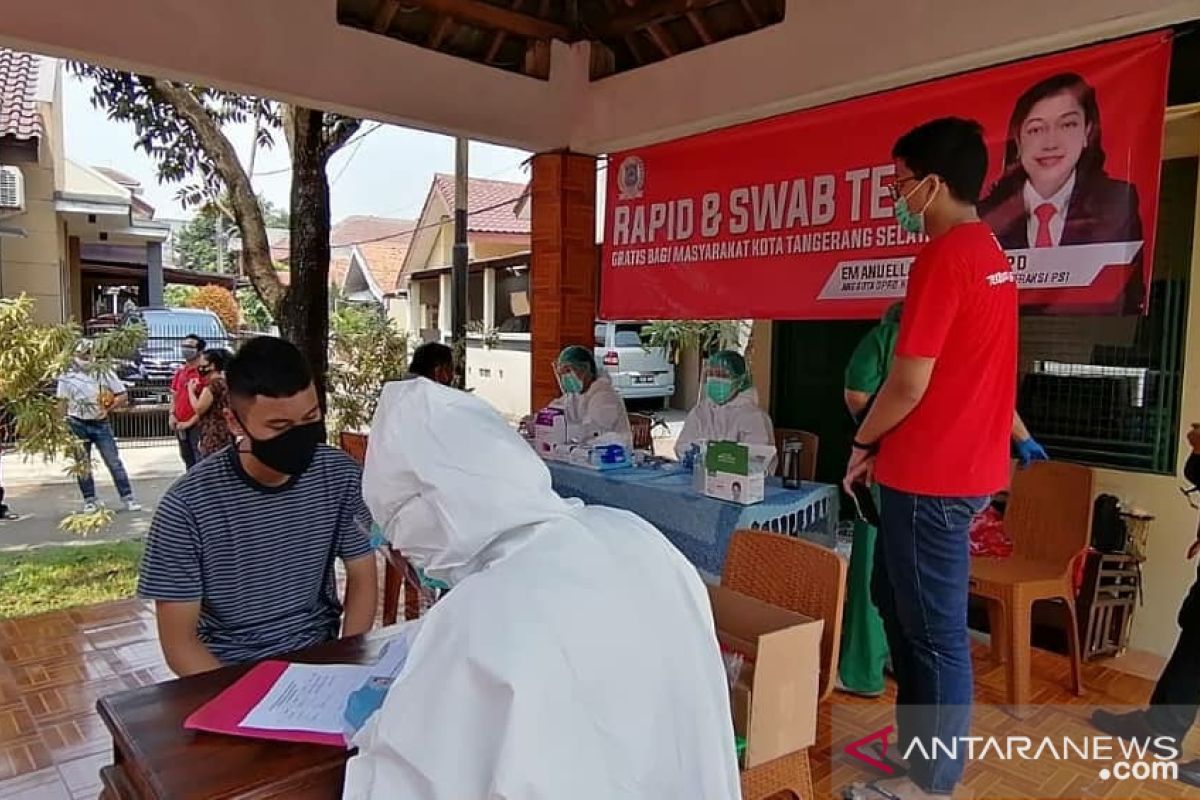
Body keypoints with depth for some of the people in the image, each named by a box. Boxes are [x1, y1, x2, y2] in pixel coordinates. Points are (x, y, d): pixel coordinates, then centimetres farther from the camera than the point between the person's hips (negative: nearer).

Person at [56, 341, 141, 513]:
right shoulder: (67, 376, 1)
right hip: (77, 425, 1)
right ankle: (89, 500, 17)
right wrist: (63, 425, -1)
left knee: (114, 462, -1)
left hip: (100, 424, -1)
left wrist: (107, 409, -11)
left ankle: (128, 497, 2)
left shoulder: (104, 373, -1)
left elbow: (123, 395, 0)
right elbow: (62, 403, 4)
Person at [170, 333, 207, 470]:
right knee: (187, 460, 18)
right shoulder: (179, 371, 12)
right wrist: (172, 415, 4)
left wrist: (192, 421, -15)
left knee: (201, 460, -8)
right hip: (180, 424, 8)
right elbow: (174, 395, 19)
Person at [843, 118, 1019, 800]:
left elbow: (909, 385, -20)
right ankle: (925, 742, 37)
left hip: (930, 474, -10)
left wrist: (863, 445, -2)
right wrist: (887, 447, 17)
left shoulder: (942, 260, -18)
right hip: (966, 464, 10)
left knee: (933, 629, 4)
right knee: (897, 602, 22)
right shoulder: (994, 256, 12)